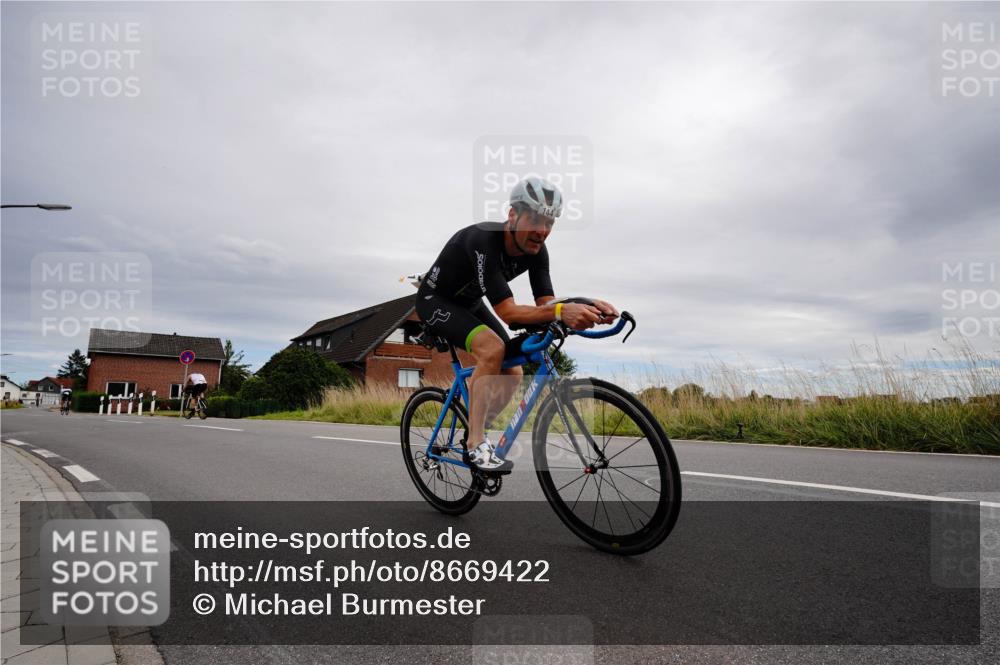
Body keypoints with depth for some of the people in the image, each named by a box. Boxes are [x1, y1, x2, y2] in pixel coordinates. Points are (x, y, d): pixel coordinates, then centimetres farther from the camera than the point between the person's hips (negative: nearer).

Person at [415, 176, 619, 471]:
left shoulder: (536, 250, -15)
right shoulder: (483, 241, -36)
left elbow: (546, 304, -19)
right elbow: (507, 312, -42)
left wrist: (585, 308, -38)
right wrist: (561, 311, -55)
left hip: (469, 304, 7)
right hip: (435, 300, -7)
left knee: (512, 374, -3)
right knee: (492, 348, -31)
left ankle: (474, 431, 18)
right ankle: (476, 444, -20)